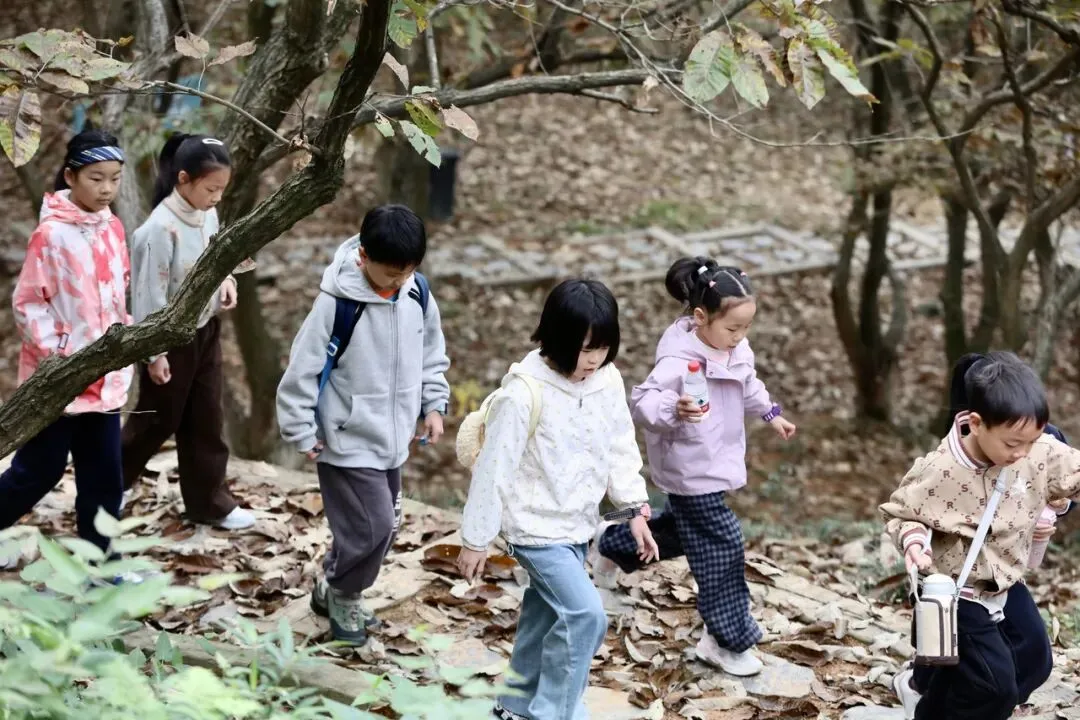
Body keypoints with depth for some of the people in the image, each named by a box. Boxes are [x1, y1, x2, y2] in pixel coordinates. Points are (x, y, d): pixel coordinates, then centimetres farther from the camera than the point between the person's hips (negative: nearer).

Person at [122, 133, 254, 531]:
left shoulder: (208, 216, -4)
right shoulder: (160, 229, -27)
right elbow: (150, 295, -23)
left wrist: (226, 281, -6)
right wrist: (154, 353, -19)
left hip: (205, 331, 7)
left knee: (207, 420, 14)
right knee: (157, 421, 9)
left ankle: (210, 501, 25)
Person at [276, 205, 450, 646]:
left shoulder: (418, 295, -4)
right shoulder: (337, 303, -22)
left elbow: (432, 353, 14)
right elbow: (302, 369, -15)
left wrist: (434, 405, 6)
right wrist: (302, 433, -10)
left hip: (393, 441, 7)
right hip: (348, 442, -7)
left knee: (384, 524, 15)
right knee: (373, 527, -10)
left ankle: (333, 590, 37)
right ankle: (342, 596, 17)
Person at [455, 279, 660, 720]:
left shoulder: (608, 381, -5)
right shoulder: (524, 392, -25)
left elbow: (620, 449, 8)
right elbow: (494, 467, -18)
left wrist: (636, 509, 1)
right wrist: (476, 539, -12)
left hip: (576, 523, 7)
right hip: (535, 524, -7)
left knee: (546, 612, 19)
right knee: (585, 614, -16)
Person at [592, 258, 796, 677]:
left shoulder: (735, 350, -2)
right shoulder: (679, 361, -29)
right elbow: (643, 402, -34)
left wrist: (770, 413, 25)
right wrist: (675, 410, -52)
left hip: (717, 465, 9)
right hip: (692, 473, -9)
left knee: (684, 530, 28)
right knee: (720, 548, -5)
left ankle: (613, 545, 51)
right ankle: (728, 640, 7)